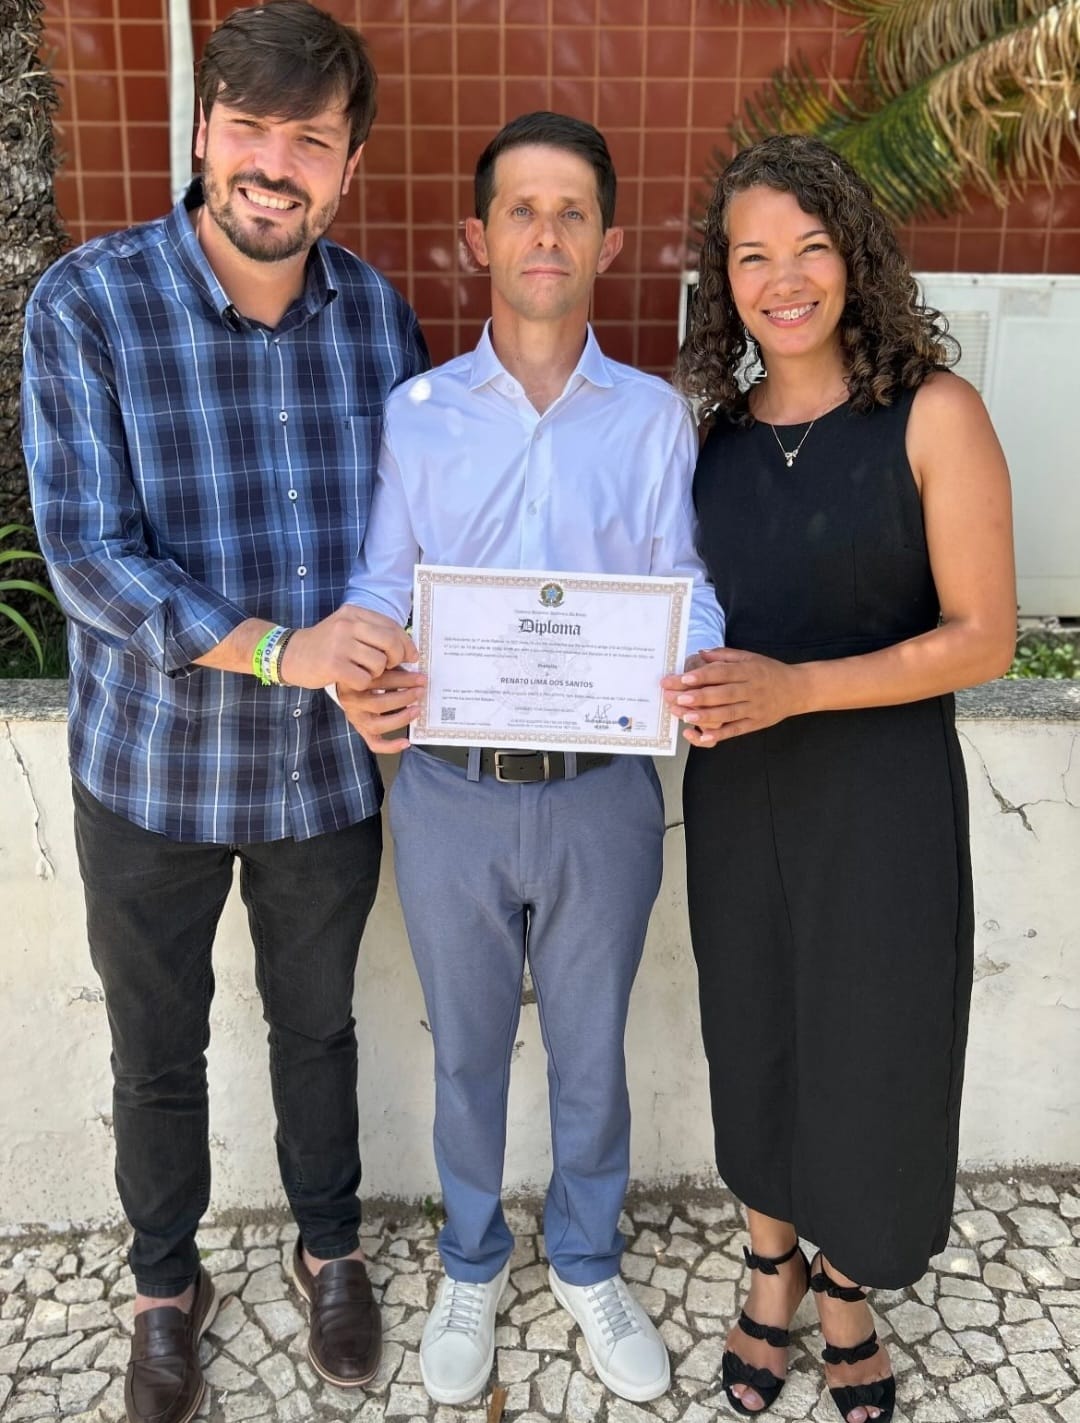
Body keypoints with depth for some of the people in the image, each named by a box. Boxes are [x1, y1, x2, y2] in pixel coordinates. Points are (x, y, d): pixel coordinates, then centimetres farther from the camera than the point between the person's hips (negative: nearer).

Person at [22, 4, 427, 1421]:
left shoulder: (377, 308, -4)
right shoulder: (88, 304, -14)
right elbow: (88, 554, -18)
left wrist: (399, 662, -11)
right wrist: (275, 647, -29)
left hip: (330, 764, 2)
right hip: (151, 767, -2)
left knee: (318, 1027, 21)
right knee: (158, 1052, 18)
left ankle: (330, 1247, 48)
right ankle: (167, 1284, 45)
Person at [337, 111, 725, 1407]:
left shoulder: (655, 418, 0)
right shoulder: (416, 413, 0)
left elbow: (683, 594, -3)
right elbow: (380, 590, -3)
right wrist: (364, 685, -25)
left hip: (601, 794, 0)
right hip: (451, 791, 0)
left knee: (591, 1050, 18)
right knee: (467, 1051, 18)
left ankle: (587, 1263, 44)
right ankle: (472, 1265, 44)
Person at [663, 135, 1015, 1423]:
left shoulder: (932, 414, -9)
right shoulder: (714, 432, 5)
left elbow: (982, 636, -12)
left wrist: (794, 688, -22)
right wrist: (687, 685, -7)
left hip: (883, 795, -3)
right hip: (738, 794, 4)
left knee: (872, 1046, 10)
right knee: (755, 1034, 16)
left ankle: (845, 1291, 39)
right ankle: (774, 1269, 42)